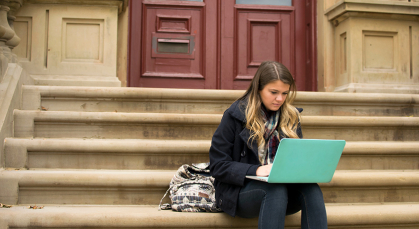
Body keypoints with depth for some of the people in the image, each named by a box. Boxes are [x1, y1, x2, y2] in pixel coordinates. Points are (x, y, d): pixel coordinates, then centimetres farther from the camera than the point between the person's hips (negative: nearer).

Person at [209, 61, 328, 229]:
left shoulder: (291, 117, 11)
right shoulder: (235, 115, -3)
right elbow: (217, 166, -7)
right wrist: (256, 171, -22)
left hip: (282, 185, 4)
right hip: (240, 190, -4)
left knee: (311, 188, -28)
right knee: (276, 189, -36)